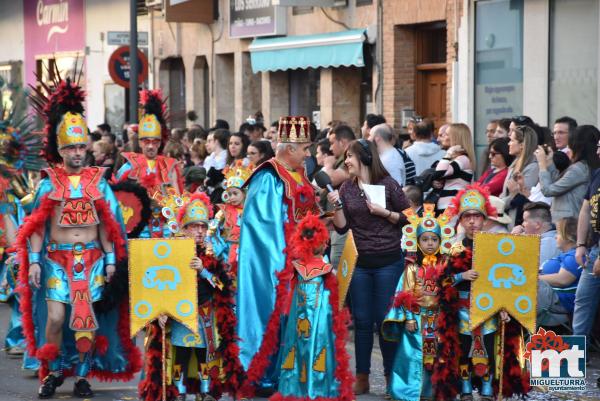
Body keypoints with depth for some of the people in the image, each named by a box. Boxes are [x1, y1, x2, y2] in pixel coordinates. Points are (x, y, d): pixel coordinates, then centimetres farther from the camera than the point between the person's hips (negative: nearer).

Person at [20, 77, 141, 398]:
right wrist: (34, 260, -6)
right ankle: (52, 372, 10)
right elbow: (37, 225, 1)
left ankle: (82, 375, 14)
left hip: (92, 259, 1)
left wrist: (111, 260, 2)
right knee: (55, 317, -9)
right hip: (57, 259, -1)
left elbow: (107, 224, 7)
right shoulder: (49, 182, 2)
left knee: (87, 319, 1)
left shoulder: (97, 181, 6)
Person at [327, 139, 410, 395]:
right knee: (362, 321, 7)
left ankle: (391, 376, 13)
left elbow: (408, 218, -2)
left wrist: (383, 212, -15)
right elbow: (342, 228, 4)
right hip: (360, 263, 4)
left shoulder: (387, 184, -5)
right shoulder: (347, 188, 5)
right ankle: (362, 378, 14)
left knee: (385, 319, 1)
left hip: (388, 261, -4)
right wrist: (337, 205, -11)